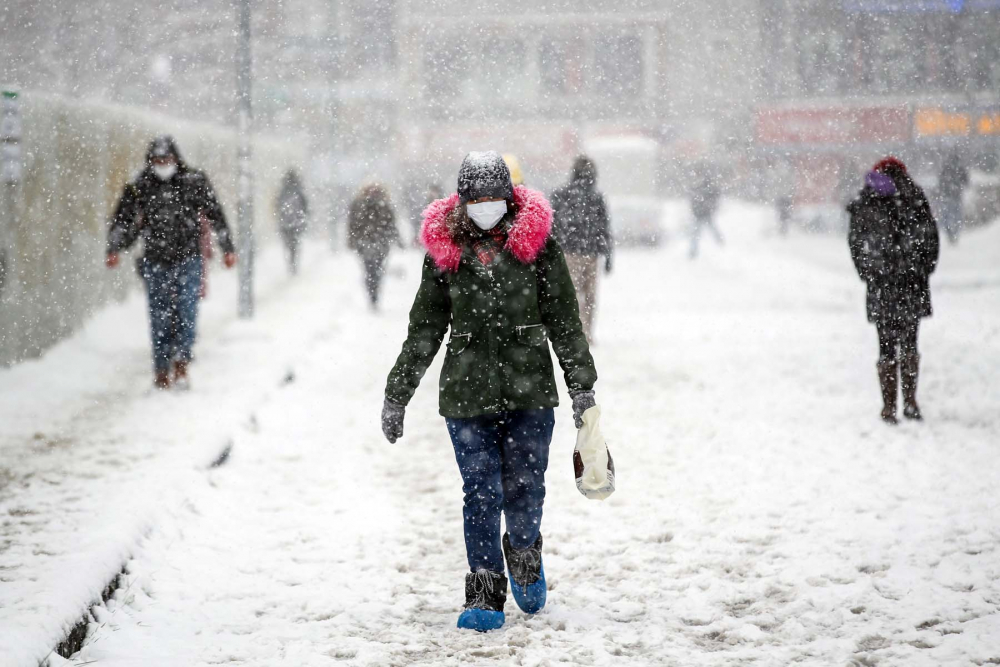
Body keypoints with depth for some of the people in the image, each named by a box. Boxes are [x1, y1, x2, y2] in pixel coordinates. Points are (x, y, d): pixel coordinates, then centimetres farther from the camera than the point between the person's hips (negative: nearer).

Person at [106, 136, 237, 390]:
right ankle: (161, 370, 10)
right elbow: (122, 220, 8)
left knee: (186, 312, -11)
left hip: (188, 258, -1)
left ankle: (181, 362, -5)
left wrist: (228, 248, 8)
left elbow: (216, 214, 8)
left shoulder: (194, 182, 2)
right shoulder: (140, 188, 4)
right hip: (155, 262, 1)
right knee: (160, 317, 3)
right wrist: (114, 249, -5)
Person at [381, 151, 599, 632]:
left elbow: (564, 321, 5)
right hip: (467, 394, 1)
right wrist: (396, 395, 11)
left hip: (530, 393, 0)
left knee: (524, 493, 2)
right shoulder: (444, 249, 4)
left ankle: (524, 557, 33)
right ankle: (485, 597, 5)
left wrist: (582, 386, 1)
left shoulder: (537, 243, 1)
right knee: (481, 496, -4)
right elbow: (424, 330, 11)